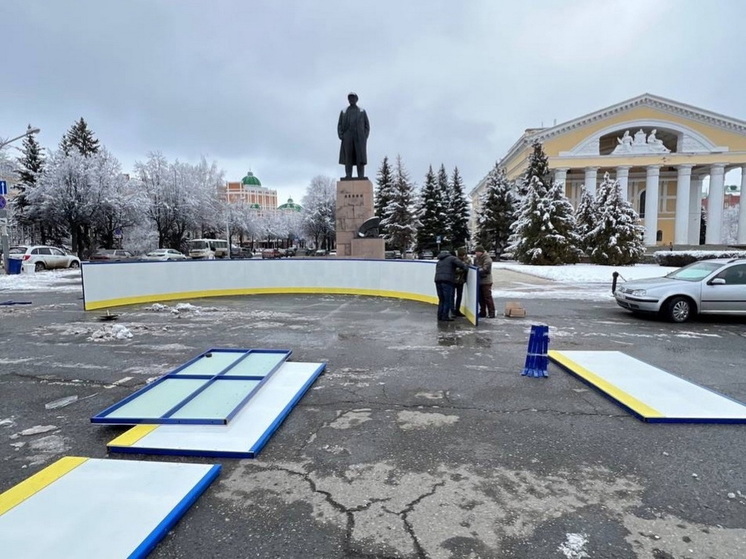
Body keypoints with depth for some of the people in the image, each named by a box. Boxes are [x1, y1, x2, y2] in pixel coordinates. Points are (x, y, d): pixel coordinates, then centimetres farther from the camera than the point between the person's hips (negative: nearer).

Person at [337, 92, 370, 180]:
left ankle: (361, 178, -18)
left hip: (359, 137, -1)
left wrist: (364, 138, -5)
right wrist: (341, 136, -5)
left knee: (360, 159, -12)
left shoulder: (362, 112, 18)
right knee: (348, 159, -10)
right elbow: (339, 126, 13)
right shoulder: (343, 112, 20)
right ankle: (348, 177, -15)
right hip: (347, 138, 1)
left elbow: (367, 126, 12)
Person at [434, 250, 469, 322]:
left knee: (441, 299, 15)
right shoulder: (451, 258, 8)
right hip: (447, 281, -7)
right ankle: (445, 316, -1)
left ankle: (440, 316, 17)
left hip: (437, 280, 7)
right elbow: (459, 263, -9)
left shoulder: (439, 261, 30)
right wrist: (465, 267, 6)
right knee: (448, 300, -1)